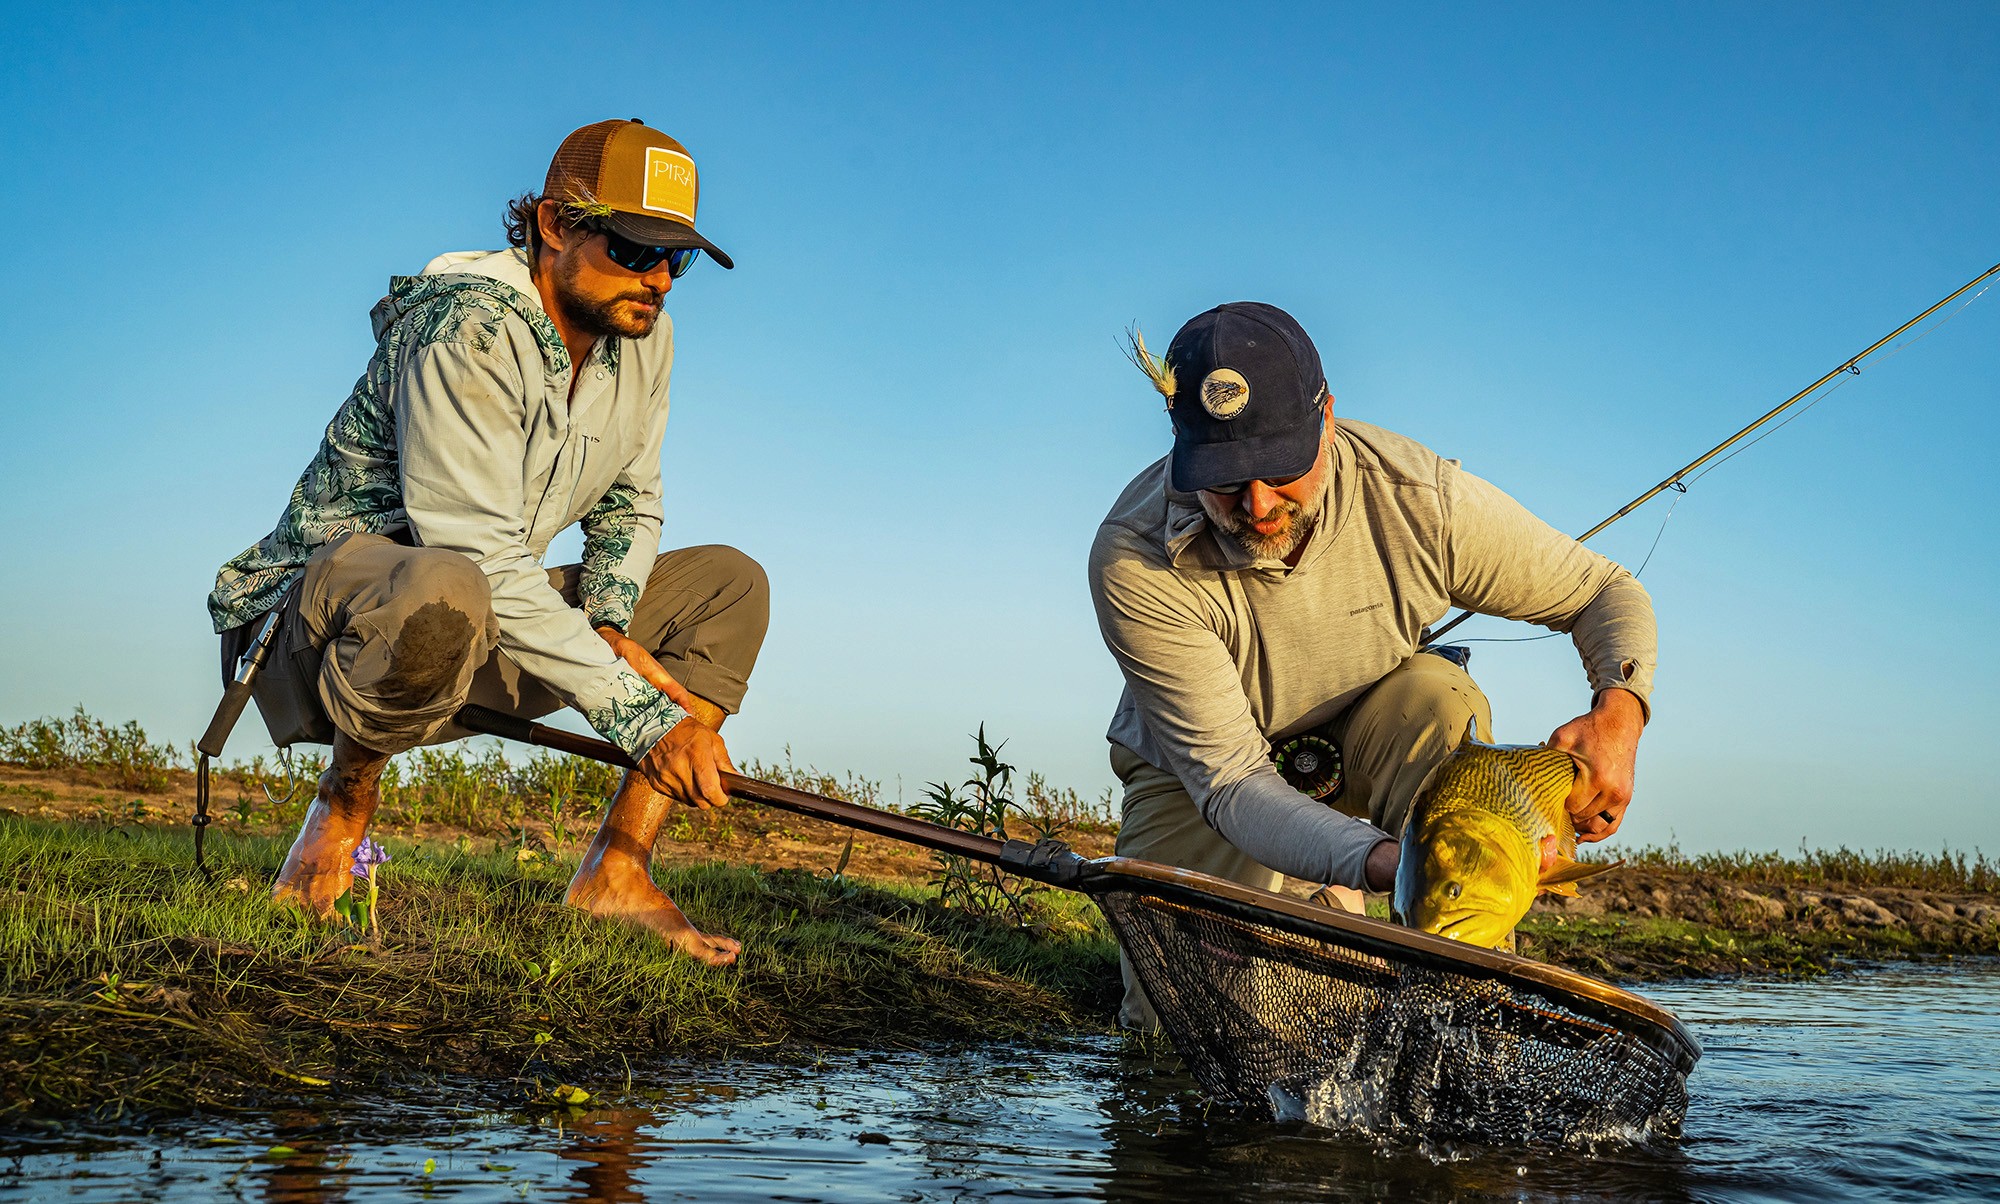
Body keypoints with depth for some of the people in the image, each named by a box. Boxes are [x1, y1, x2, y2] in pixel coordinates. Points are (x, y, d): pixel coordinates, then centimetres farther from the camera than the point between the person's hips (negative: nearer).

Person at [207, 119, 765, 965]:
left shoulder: (643, 335, 2)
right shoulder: (467, 330, -24)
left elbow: (629, 506, 13)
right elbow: (480, 560, -31)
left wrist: (608, 623, -9)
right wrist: (644, 715, -33)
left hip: (489, 631, 8)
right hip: (326, 602, -8)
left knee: (730, 585, 1)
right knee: (443, 593, -44)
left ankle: (617, 868, -6)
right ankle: (345, 804, -12)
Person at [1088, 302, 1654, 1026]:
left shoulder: (1416, 497, -28)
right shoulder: (1132, 563, -34)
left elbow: (1606, 593, -13)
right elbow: (1229, 778, -34)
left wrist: (1616, 714, -36)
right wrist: (1384, 861, -52)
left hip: (1366, 739, 1)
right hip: (1197, 771, -1)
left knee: (1442, 702, -33)